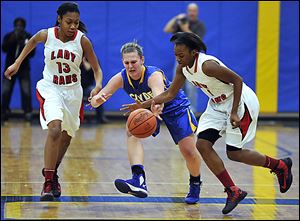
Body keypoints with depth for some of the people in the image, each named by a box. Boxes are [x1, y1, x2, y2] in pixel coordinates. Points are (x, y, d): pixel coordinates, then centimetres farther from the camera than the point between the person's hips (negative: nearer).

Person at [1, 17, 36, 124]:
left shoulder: (29, 37, 0)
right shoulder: (8, 36, 2)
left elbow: (32, 53, -7)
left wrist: (26, 46, -24)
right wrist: (13, 39, -24)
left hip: (23, 68, -1)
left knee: (26, 92, -11)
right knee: (6, 92, -3)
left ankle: (28, 113, -7)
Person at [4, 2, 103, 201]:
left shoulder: (82, 40, -14)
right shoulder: (46, 35, -13)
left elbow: (97, 69, -8)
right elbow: (33, 41, 12)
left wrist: (98, 85, -28)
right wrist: (17, 63, 15)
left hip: (73, 91, 2)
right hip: (50, 88, -2)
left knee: (66, 137, 15)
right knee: (55, 129, -26)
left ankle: (53, 175, 40)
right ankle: (48, 182, -24)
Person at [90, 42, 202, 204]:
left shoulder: (154, 75, -36)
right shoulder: (121, 78, -22)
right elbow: (94, 101, -27)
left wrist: (157, 107, -81)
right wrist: (97, 99, -52)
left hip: (176, 107, -4)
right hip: (147, 109, 4)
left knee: (189, 152, -8)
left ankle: (195, 184, 26)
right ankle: (138, 180, -37)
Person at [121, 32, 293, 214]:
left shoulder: (207, 65, -30)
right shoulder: (183, 68, -5)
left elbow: (237, 80, -24)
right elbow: (170, 94, 6)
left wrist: (234, 113, -26)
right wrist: (143, 105, -4)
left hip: (241, 102, -8)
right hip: (218, 105, 8)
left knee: (234, 154, -6)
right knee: (202, 145, -6)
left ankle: (280, 165, 18)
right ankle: (233, 192, 2)